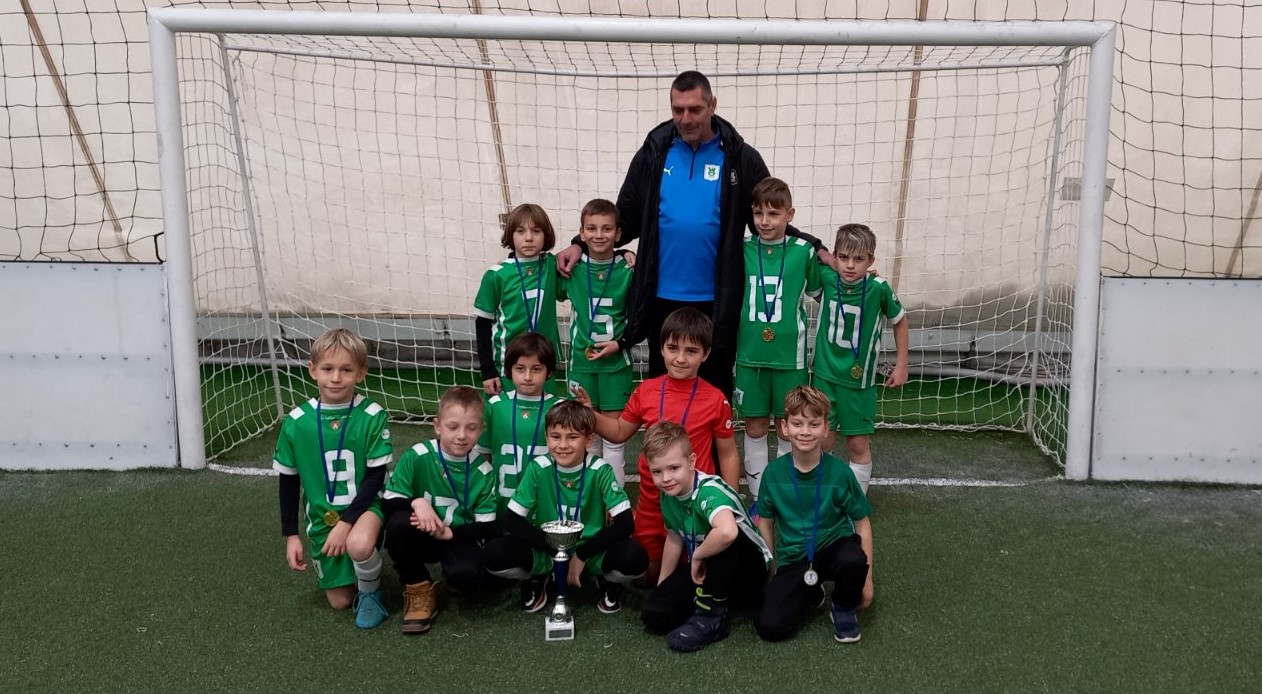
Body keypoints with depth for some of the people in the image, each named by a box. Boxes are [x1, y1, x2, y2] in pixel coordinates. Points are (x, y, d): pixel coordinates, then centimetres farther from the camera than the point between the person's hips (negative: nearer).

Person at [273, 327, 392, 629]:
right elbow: (288, 482, 2)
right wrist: (291, 535, 2)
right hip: (321, 515, 3)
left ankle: (370, 591, -4)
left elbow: (376, 477, -13)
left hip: (364, 506, -3)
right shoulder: (296, 422, -9)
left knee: (359, 544, -37)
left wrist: (346, 522, -20)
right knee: (339, 600, 5)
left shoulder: (373, 416, -16)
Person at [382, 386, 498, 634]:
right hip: (420, 535, 1)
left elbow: (487, 528, -9)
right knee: (398, 522, -33)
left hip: (460, 537, -1)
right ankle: (418, 589, -9)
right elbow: (390, 502, -12)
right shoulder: (416, 457, -14)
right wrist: (417, 502, -32)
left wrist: (449, 533, -24)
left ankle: (457, 579, 9)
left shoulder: (483, 471, -10)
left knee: (466, 574, -33)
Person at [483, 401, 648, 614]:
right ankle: (538, 577, 8)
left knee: (634, 559, -32)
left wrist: (581, 555, -18)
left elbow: (624, 523, -17)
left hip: (590, 551, -1)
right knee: (495, 555, -26)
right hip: (546, 552, 1)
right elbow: (513, 521, -10)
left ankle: (607, 581, 5)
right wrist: (556, 551, -17)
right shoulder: (538, 468, -12)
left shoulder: (600, 471, -15)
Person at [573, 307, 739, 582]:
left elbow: (728, 455, -2)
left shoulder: (715, 400, -11)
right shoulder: (646, 391, -4)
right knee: (648, 572, 13)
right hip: (651, 501, 3)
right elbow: (619, 432, 10)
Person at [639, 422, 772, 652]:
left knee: (722, 534, -39)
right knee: (653, 614, -13)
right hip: (704, 571, 7)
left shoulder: (710, 491, -31)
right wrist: (662, 586, 19)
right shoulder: (669, 496, -6)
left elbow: (727, 532, -53)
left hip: (750, 573, -6)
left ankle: (712, 616, -20)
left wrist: (697, 556, -33)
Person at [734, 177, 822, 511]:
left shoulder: (804, 251, -6)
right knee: (755, 427, 10)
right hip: (750, 355, 1)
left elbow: (818, 289, 7)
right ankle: (758, 495, 22)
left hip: (789, 356, -1)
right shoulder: (742, 250, -1)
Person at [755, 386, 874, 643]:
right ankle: (810, 592, 14)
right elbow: (765, 522, 6)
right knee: (769, 627, -19)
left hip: (834, 546, -1)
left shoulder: (839, 473, -13)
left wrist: (866, 577, -5)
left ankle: (844, 608, -2)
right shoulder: (774, 473, -7)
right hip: (793, 560, 1)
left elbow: (862, 523, -5)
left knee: (852, 561, -39)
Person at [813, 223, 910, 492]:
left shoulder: (878, 288, -16)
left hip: (860, 380, -1)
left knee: (859, 444, 7)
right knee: (821, 441, 7)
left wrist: (901, 364, 4)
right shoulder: (827, 278, -11)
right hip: (825, 375, 2)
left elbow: (900, 319, 2)